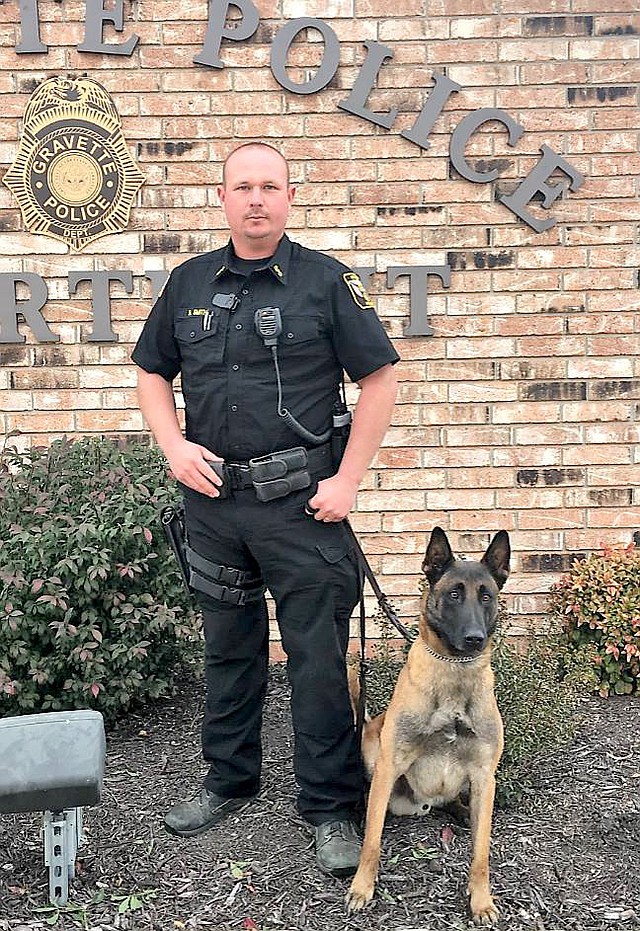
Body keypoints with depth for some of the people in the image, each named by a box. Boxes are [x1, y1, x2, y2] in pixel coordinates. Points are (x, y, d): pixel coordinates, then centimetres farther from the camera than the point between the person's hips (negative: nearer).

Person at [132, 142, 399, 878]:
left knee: (317, 655, 1)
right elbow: (152, 373, 16)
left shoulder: (325, 281, -3)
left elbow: (379, 381, -4)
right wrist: (173, 446, -1)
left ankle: (330, 807, 15)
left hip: (299, 499, -4)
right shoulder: (189, 283, 9)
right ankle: (228, 780, 34)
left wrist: (348, 479, -10)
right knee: (228, 646, 17)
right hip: (210, 494, 4)